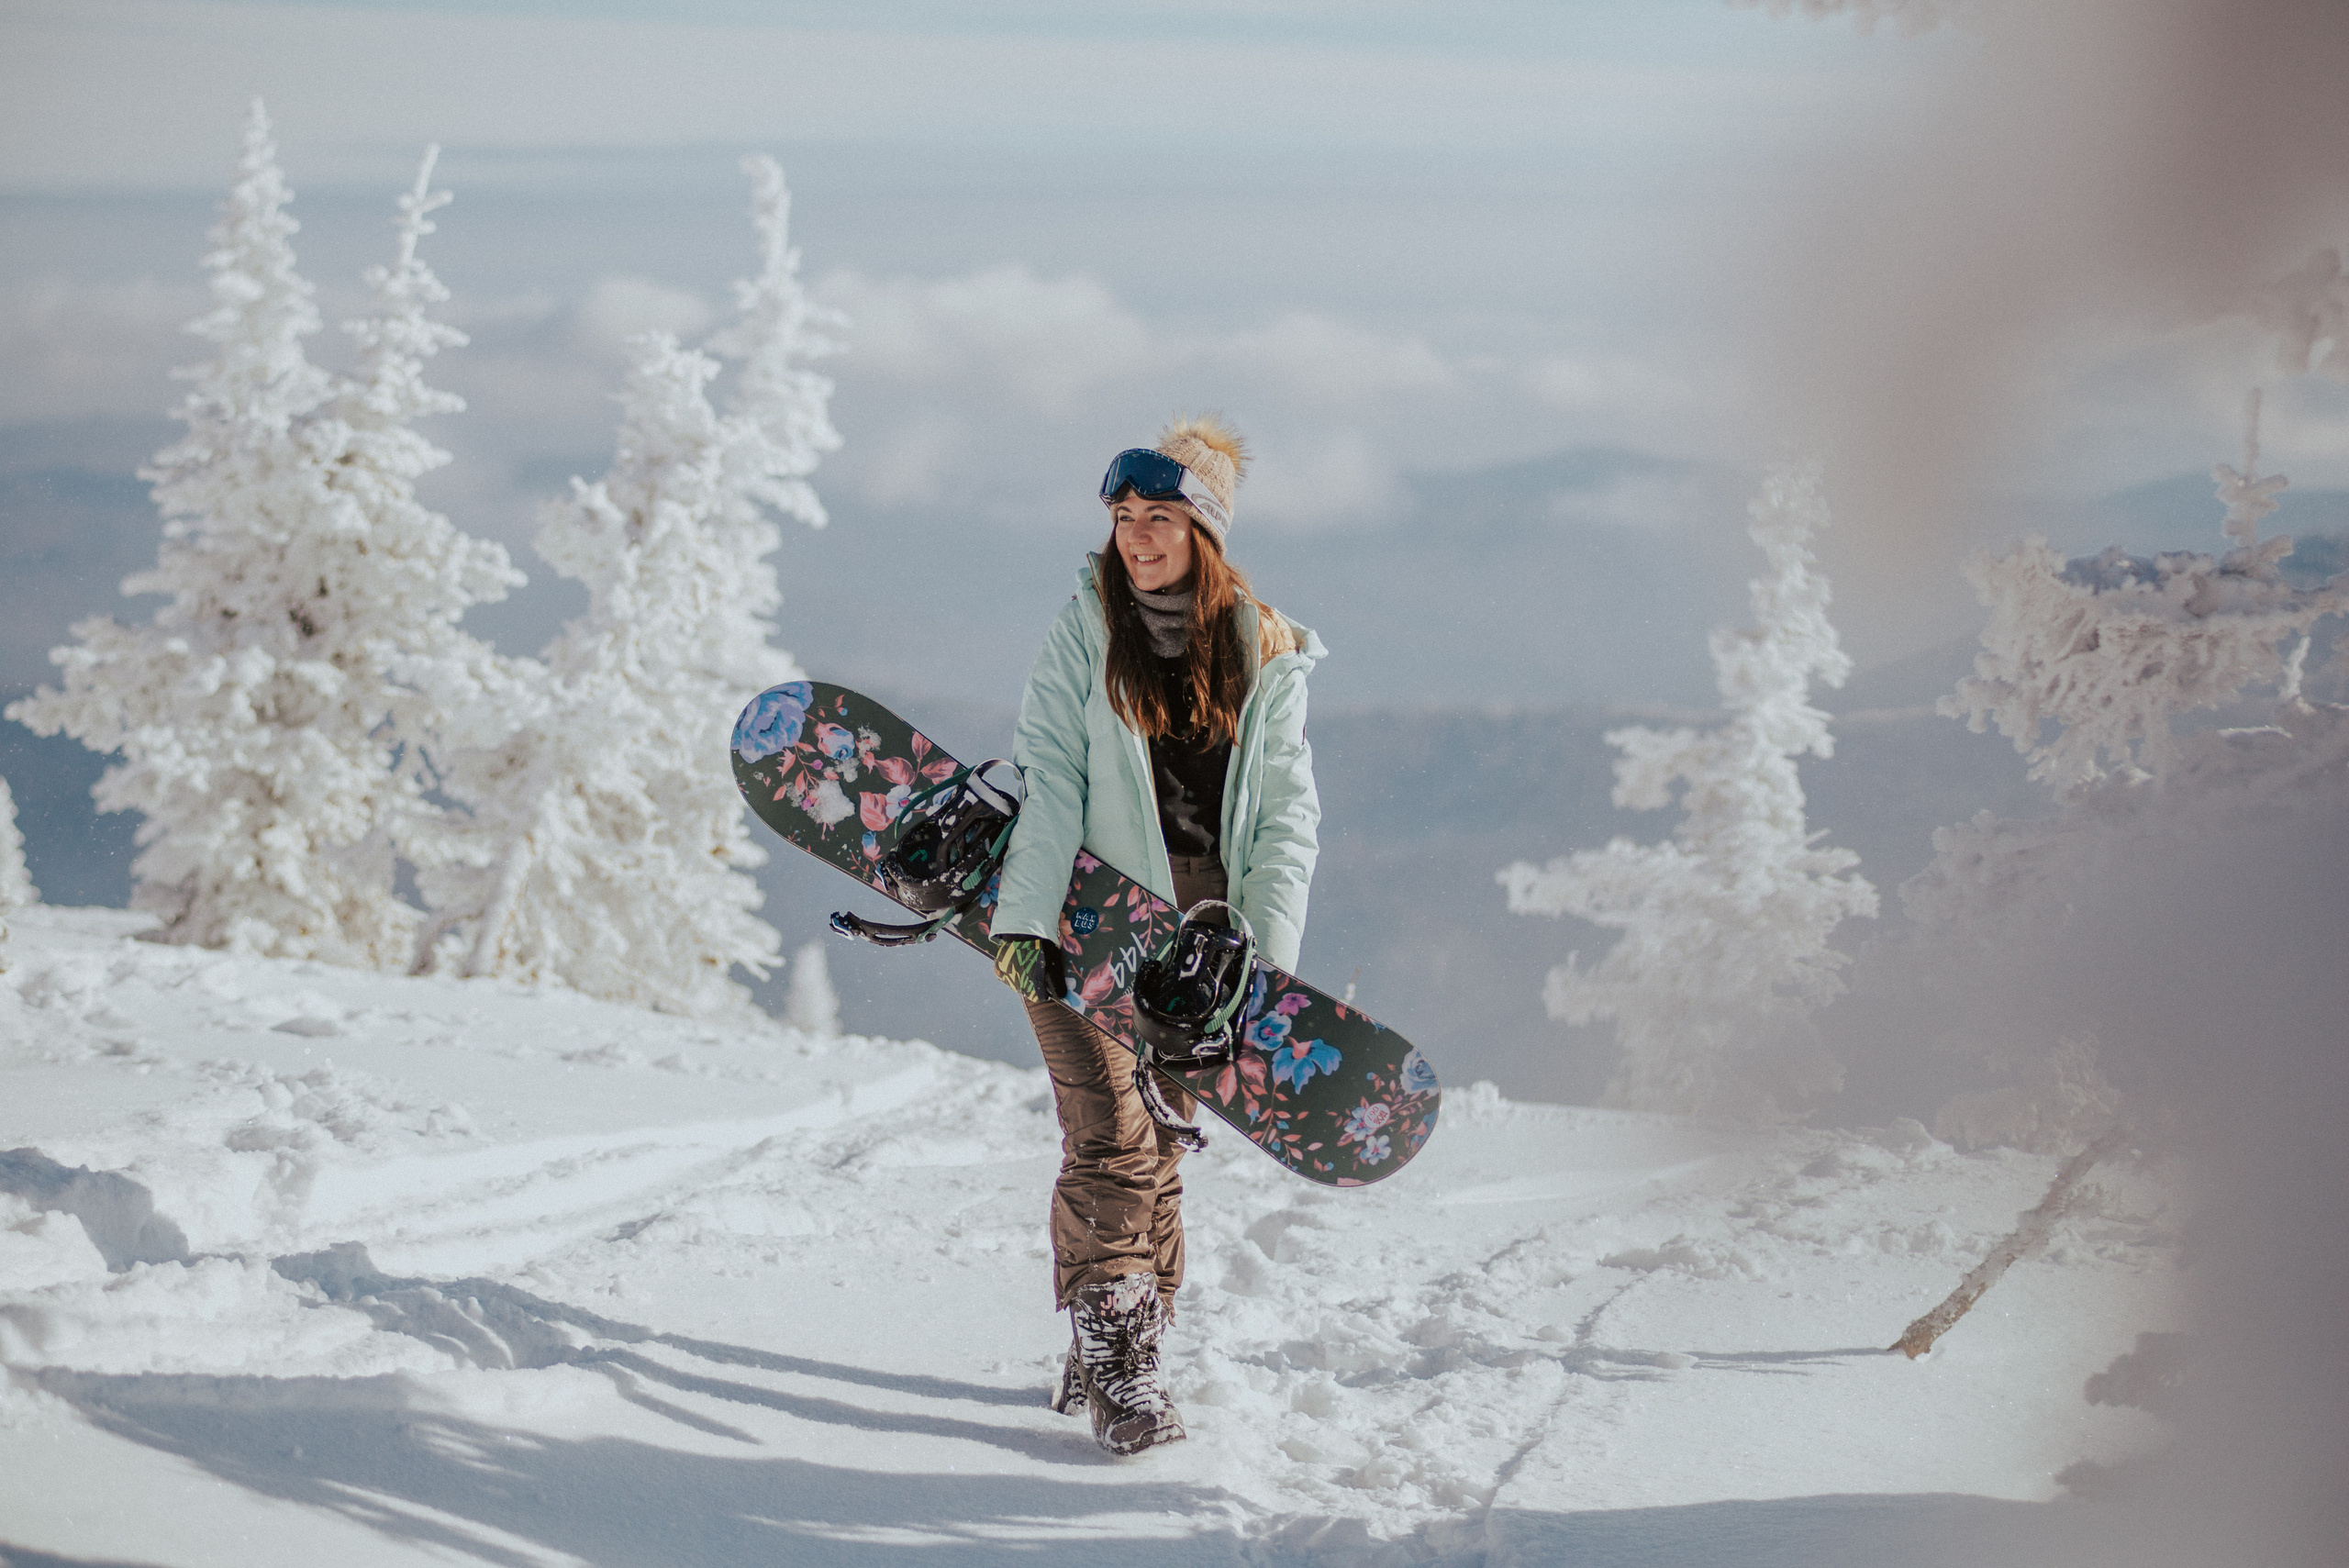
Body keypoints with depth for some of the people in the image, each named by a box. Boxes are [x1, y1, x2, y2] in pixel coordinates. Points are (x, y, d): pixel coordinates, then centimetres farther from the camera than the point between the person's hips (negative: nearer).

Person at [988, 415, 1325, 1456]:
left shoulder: (1268, 656, 6)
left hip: (1200, 926, 2)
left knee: (1160, 1143, 4)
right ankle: (1113, 1367, -10)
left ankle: (1110, 1358, 14)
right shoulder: (1085, 631, 0)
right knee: (1111, 1142, -12)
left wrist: (1269, 953, -7)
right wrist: (1025, 919, -17)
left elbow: (1287, 812, 3)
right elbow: (1049, 777, -7)